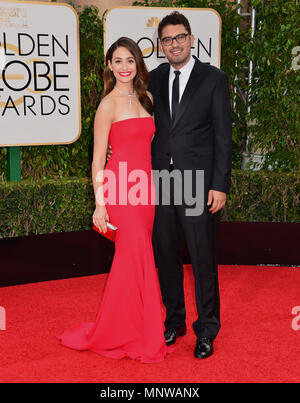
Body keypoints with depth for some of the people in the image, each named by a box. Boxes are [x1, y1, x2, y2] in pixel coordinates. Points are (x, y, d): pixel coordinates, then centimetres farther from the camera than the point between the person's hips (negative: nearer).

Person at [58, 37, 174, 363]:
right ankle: (136, 336, 12)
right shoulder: (109, 104, -6)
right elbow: (98, 159, -7)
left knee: (135, 258, 9)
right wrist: (100, 203, -13)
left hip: (145, 186, 7)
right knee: (136, 257, -4)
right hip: (120, 187, -7)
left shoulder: (145, 98, 14)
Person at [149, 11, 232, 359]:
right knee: (166, 256, 12)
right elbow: (150, 128, 14)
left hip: (199, 183, -4)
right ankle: (174, 321, 30)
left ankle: (206, 330, 18)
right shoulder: (154, 79, 10)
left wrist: (220, 185, -10)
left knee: (203, 259, 2)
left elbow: (223, 135, -5)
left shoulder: (214, 79, -1)